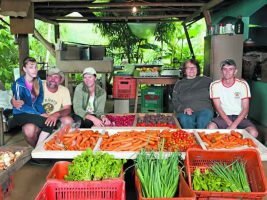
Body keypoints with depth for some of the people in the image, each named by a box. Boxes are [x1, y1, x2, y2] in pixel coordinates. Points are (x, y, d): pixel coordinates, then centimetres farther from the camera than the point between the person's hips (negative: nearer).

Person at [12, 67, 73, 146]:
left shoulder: (64, 90, -3)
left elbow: (68, 109, -9)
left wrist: (57, 114, -32)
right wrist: (14, 102, -34)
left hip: (54, 120, 2)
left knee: (68, 121, -28)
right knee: (29, 129, -34)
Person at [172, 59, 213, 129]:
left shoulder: (206, 80, 20)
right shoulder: (179, 84, 20)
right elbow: (175, 101, 10)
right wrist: (184, 108, -9)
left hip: (203, 110, 0)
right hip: (185, 112, 0)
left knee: (202, 120, -34)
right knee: (186, 120, -35)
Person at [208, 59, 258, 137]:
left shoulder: (243, 84, -3)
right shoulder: (215, 85, -2)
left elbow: (245, 109, -6)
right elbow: (218, 108, -4)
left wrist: (234, 125, -20)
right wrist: (230, 123, -18)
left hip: (239, 117, 1)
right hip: (223, 117, 0)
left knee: (253, 133, -28)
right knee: (211, 127, -32)